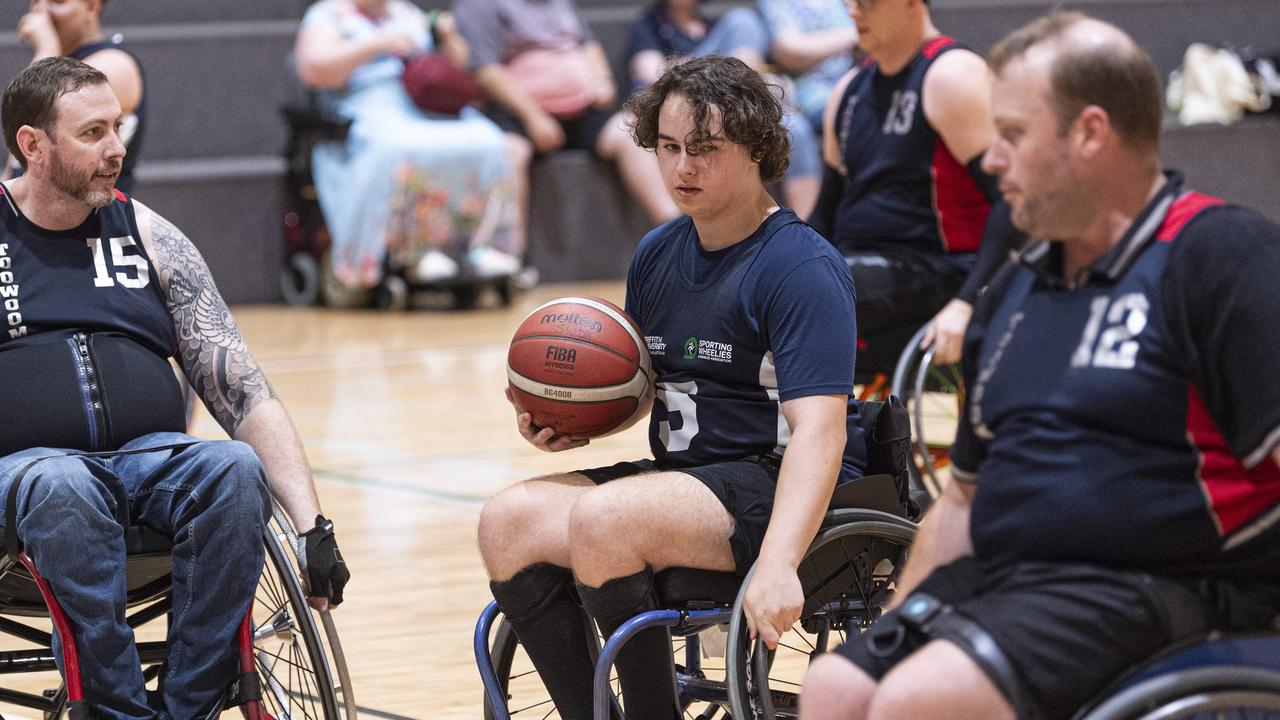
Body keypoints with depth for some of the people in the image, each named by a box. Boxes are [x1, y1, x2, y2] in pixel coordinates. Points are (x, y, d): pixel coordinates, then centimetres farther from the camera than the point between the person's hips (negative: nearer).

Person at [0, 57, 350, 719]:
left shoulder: (148, 236, 13)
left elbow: (244, 392, 8)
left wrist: (314, 526, -4)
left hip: (154, 458, 3)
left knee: (237, 468, -31)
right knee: (62, 489, -39)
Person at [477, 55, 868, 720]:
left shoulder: (802, 267, -13)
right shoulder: (656, 254, 12)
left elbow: (819, 429, -23)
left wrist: (777, 565, -37)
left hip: (776, 489, -8)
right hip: (682, 476, 8)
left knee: (602, 519, -31)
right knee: (508, 522, -12)